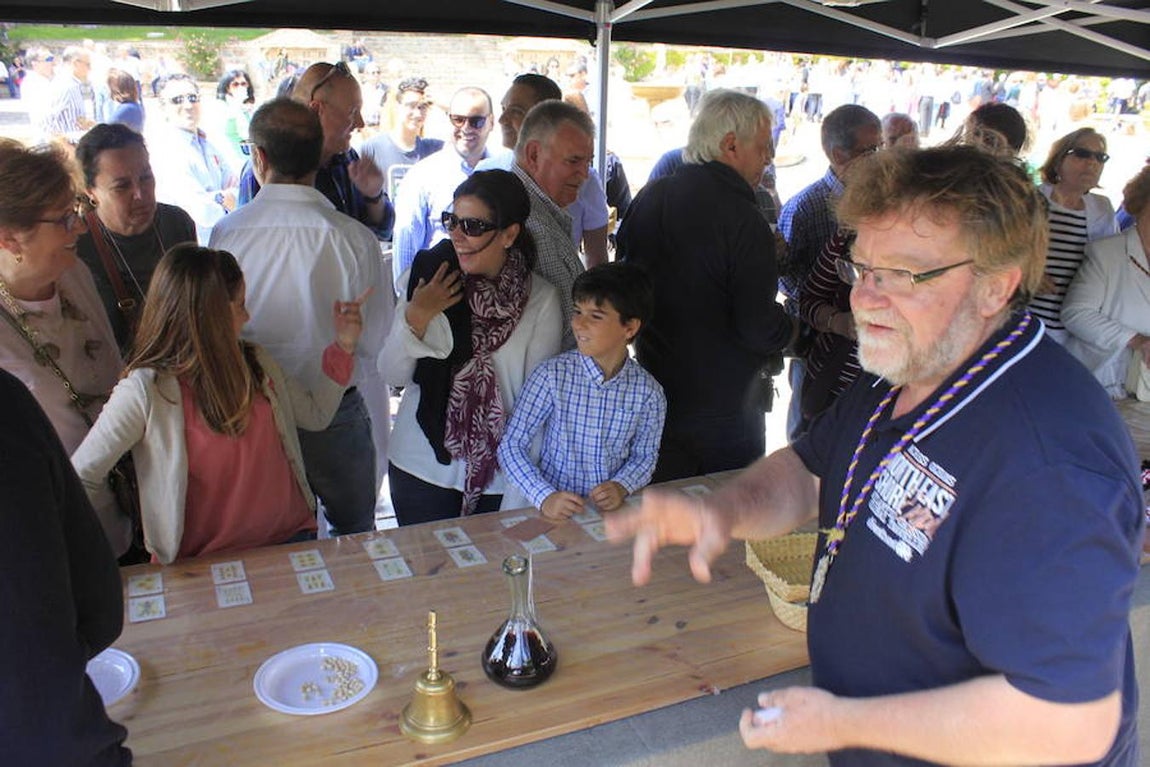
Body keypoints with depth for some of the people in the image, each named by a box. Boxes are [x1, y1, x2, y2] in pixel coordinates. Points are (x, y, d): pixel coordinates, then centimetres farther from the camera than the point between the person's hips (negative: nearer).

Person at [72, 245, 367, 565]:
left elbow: (316, 414, 17)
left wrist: (343, 346, 10)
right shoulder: (144, 391, -13)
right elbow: (81, 478, -7)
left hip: (292, 538, 4)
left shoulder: (254, 362, 5)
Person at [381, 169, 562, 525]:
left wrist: (517, 500, -8)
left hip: (498, 476, -1)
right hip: (421, 469, 1)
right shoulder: (427, 276, -5)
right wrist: (416, 317, -19)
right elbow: (393, 375, -2)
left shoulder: (541, 300, -11)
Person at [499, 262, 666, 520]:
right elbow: (511, 446, -7)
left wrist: (622, 487, -10)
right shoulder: (552, 375, -9)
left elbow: (644, 456, 10)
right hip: (557, 512, -2)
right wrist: (544, 497, -19)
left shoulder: (648, 392, -3)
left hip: (611, 510, 2)